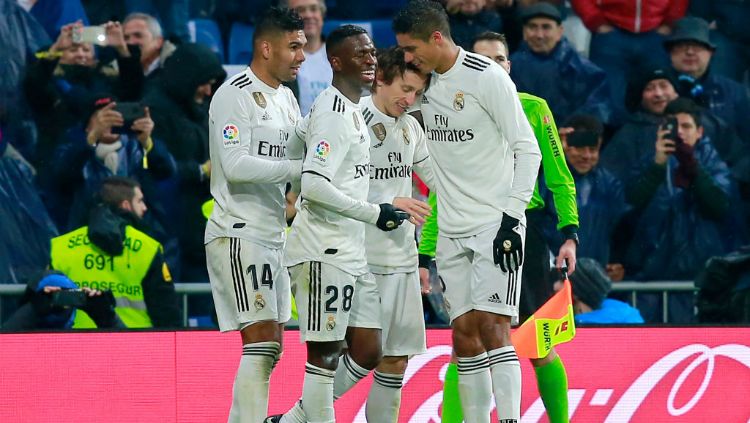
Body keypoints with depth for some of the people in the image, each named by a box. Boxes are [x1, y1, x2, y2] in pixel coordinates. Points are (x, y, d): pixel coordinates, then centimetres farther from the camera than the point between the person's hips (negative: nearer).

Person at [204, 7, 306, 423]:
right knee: (263, 342, -16)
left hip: (272, 234, 9)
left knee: (271, 345, 9)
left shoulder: (286, 99, 16)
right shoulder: (234, 95, -12)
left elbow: (301, 161, 23)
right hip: (238, 233, -9)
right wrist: (298, 166, -22)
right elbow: (235, 166, -22)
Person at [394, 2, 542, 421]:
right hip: (453, 230, 7)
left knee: (491, 325, -15)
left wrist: (512, 217, -18)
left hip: (496, 225, -7)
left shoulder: (487, 77, -12)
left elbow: (528, 149, -12)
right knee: (464, 335, 4)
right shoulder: (427, 83, 9)